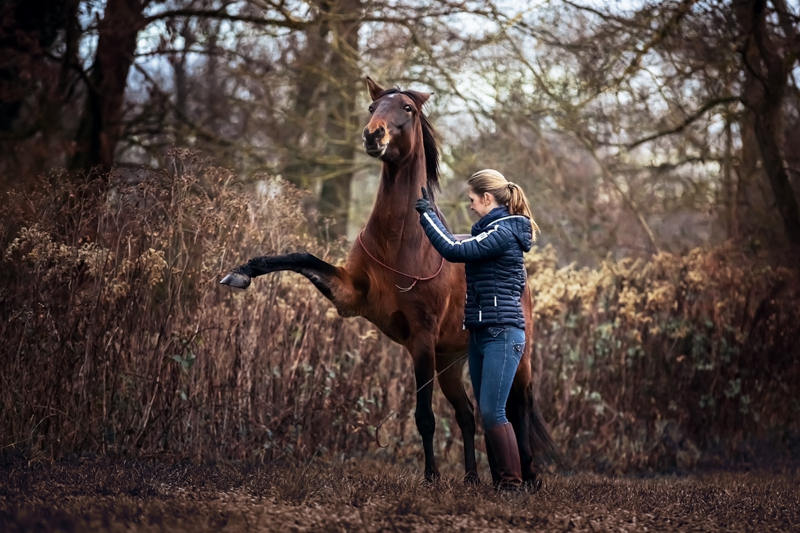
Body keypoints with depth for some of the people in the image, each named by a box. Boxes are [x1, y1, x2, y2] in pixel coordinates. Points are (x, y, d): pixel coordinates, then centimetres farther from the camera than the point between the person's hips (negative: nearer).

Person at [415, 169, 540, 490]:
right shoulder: (490, 230, 15)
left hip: (502, 334, -10)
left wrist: (427, 214, -10)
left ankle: (513, 484, -9)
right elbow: (461, 248, 30)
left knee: (492, 412, -13)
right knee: (487, 414, 8)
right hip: (480, 334, 10)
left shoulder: (503, 232, -14)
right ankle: (499, 482, 11)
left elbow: (455, 251, -20)